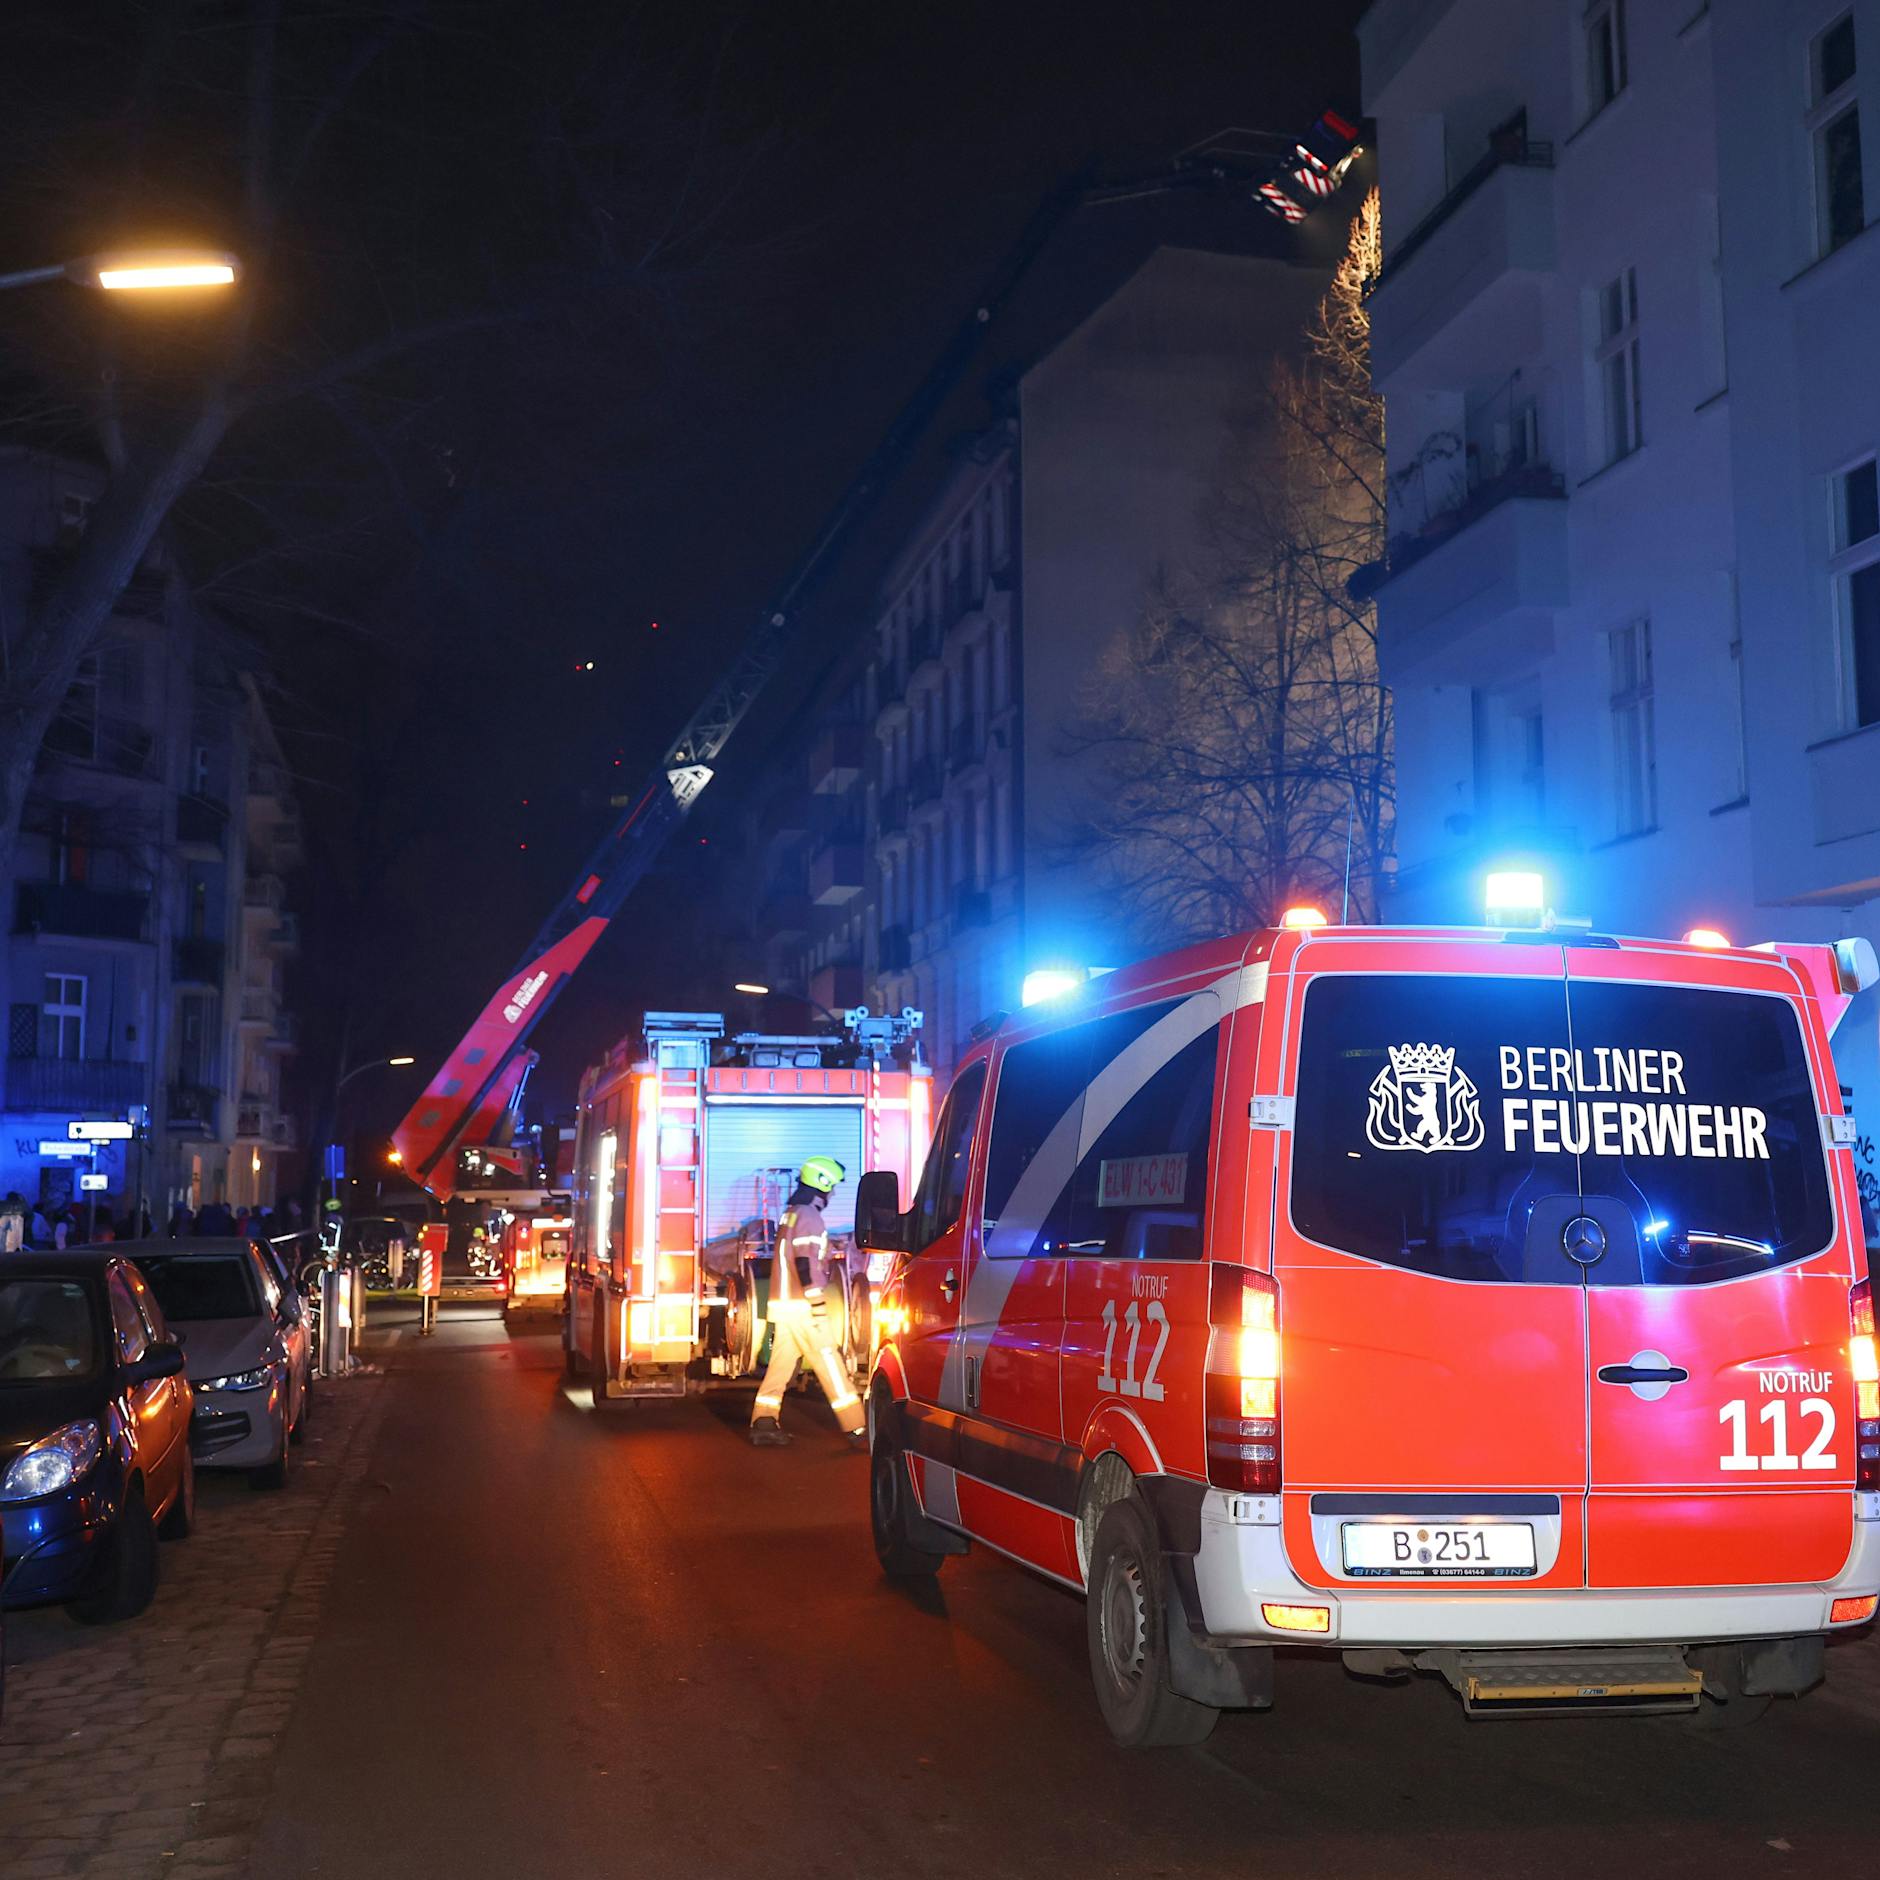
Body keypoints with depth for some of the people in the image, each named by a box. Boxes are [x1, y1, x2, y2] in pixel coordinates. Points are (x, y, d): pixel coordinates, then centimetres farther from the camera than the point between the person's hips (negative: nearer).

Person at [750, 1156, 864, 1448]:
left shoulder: (790, 1213, 18)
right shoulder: (808, 1216, -13)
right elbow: (805, 1265, -21)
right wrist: (818, 1304, -21)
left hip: (783, 1304, 9)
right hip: (804, 1307, -9)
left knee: (781, 1365, 9)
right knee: (831, 1367, -6)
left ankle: (763, 1424, 5)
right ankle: (856, 1429, -4)